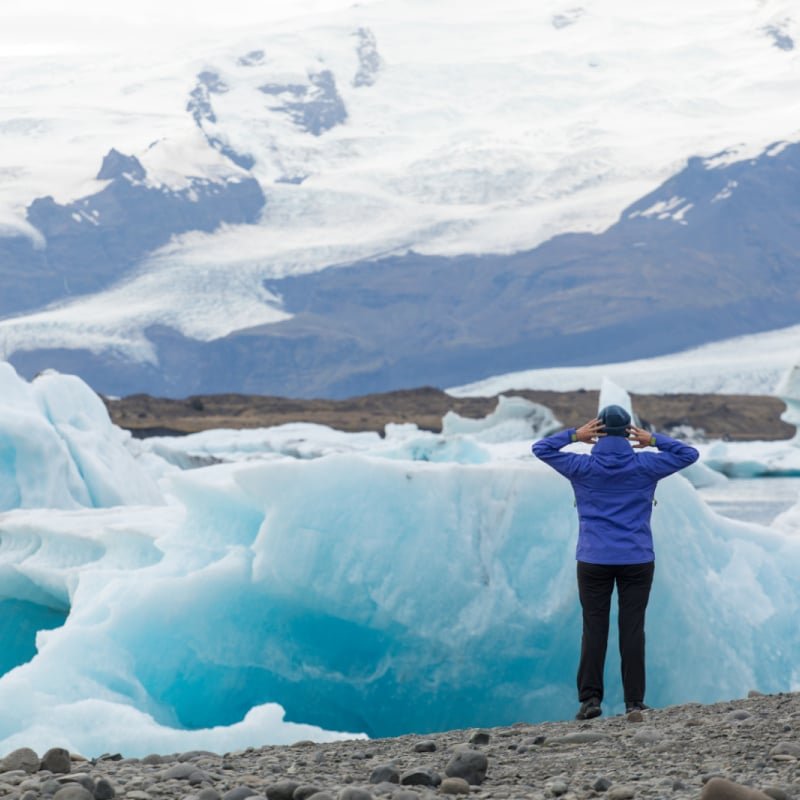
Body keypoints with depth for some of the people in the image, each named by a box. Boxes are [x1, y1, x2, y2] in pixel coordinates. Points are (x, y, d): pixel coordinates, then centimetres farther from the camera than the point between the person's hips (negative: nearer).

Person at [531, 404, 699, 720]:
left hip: (594, 560, 0)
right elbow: (689, 454, 9)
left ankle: (590, 698, -3)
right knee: (633, 629, 0)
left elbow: (541, 448, 9)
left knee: (594, 629, 2)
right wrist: (654, 440, 5)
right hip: (637, 560, 0)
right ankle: (634, 701, 0)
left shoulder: (583, 467, -1)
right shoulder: (645, 466, 0)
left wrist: (574, 434, 5)